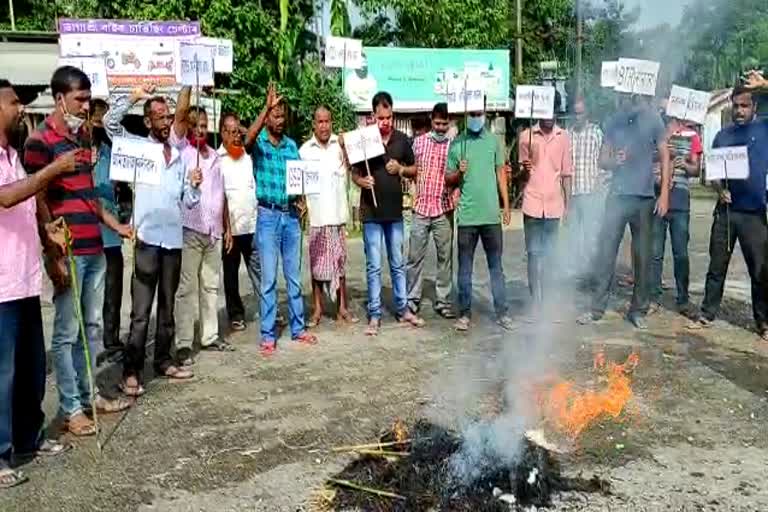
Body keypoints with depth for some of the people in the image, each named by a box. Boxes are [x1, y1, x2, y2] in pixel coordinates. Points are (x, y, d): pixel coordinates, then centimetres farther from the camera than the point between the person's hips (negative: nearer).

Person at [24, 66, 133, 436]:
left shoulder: (84, 137, 14)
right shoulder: (40, 141, -10)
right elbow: (38, 204, -13)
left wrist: (115, 225, 19)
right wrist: (54, 256, -16)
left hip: (95, 248, 8)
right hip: (68, 252, -8)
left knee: (93, 327, 15)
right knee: (67, 331, 2)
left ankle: (88, 394, 28)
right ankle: (70, 408, 12)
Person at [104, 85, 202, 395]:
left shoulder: (179, 155, 15)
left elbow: (187, 202, 15)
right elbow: (111, 122, -11)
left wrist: (193, 185, -5)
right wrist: (133, 97, -12)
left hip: (174, 238, 5)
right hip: (148, 238, -5)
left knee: (167, 306, 12)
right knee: (141, 311, -5)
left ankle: (163, 361, 23)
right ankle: (131, 372, -1)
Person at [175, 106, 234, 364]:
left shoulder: (214, 155, 17)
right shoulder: (181, 151, 0)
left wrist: (227, 227, 19)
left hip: (213, 230, 6)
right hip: (189, 229, -6)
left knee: (210, 286, 11)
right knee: (187, 288, -5)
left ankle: (210, 336, 21)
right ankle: (183, 344, 0)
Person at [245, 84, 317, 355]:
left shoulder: (292, 144, 10)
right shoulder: (259, 142, -4)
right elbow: (248, 138, -29)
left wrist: (300, 198, -4)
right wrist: (266, 107, -34)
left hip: (291, 215, 4)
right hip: (268, 216, -4)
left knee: (294, 276, 11)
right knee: (269, 278, -1)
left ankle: (298, 329, 22)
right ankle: (268, 335, 8)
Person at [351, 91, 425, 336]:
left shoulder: (402, 139, 3)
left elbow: (414, 169, 12)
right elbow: (355, 173, 1)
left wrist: (401, 169, -8)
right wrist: (362, 181, -21)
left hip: (395, 211, 3)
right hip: (371, 213, -3)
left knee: (398, 264, 13)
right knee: (374, 267, 3)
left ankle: (403, 310, 24)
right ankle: (374, 315, 11)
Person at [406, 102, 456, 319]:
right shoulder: (419, 141, 6)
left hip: (444, 209, -1)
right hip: (421, 207, 1)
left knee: (445, 257, 5)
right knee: (415, 256, 4)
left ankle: (442, 301, 15)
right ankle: (412, 298, 16)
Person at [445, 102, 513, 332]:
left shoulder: (493, 140, 8)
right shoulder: (457, 143, 4)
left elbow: (501, 174, 10)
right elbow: (448, 179, 7)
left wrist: (506, 206, 5)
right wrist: (459, 172, -14)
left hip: (491, 214, 1)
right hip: (467, 216, -1)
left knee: (496, 266, 7)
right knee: (465, 268, 5)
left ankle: (502, 312, 14)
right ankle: (465, 314, 13)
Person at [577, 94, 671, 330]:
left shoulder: (653, 120, 1)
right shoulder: (614, 123, 7)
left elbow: (664, 158, 2)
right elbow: (602, 159, 11)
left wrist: (664, 194, -4)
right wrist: (612, 161, -13)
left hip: (645, 198, -1)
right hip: (617, 196, 1)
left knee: (642, 256, 6)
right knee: (606, 251, -1)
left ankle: (638, 310, 16)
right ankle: (597, 307, 5)